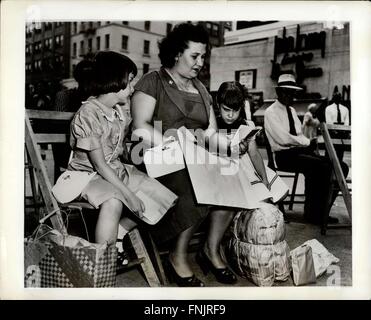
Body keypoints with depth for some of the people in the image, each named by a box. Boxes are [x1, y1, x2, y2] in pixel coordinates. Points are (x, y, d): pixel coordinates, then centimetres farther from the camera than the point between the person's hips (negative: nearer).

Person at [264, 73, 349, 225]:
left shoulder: (291, 110, 21)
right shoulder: (271, 112, -6)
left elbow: (299, 135, 19)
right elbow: (283, 139, -18)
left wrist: (309, 143, -3)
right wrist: (309, 142, -12)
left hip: (300, 151, 8)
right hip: (284, 155, -8)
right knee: (322, 167, -28)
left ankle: (321, 211, -4)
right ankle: (314, 214, -15)